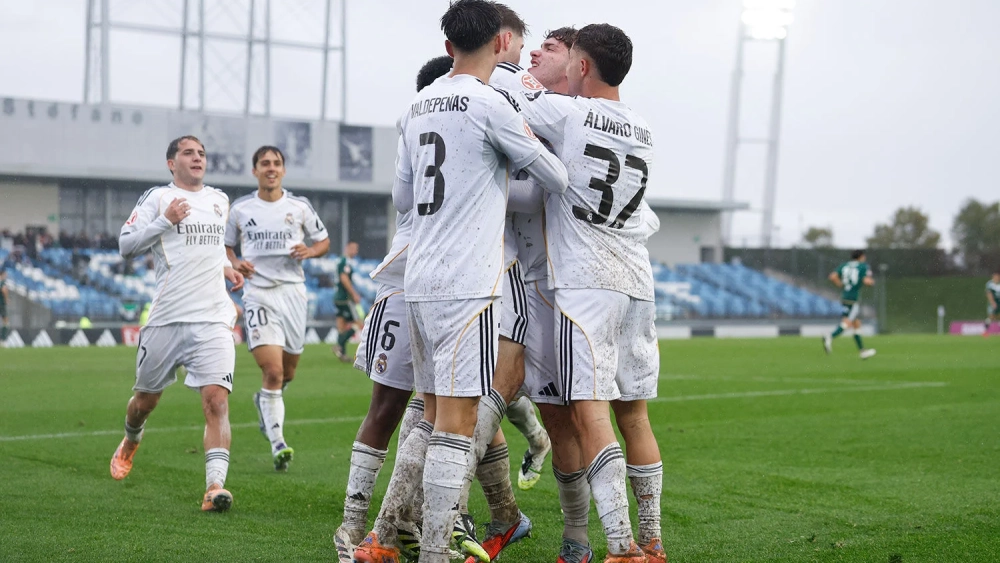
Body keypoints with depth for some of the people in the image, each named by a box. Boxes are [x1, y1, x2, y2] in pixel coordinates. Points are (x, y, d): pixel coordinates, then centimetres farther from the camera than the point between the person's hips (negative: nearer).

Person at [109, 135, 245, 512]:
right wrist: (165, 220, -14)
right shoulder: (157, 198, 2)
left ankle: (215, 486, -24)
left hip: (213, 319, 2)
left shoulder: (219, 200, 17)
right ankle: (130, 443, 47)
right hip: (166, 319, -2)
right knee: (146, 399, 14)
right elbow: (126, 246, -5)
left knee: (217, 399, -17)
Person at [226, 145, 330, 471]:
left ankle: (263, 401, 46)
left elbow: (324, 242, 15)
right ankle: (278, 444, -10)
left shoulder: (300, 207, 5)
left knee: (287, 372, 12)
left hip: (293, 292, 3)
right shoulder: (240, 209, 4)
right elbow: (225, 246, 16)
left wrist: (309, 251, -7)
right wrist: (236, 264, -6)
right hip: (258, 294, -2)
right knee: (273, 372, -16)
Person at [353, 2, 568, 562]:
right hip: (468, 282, -8)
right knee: (458, 422, -7)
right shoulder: (491, 104, -8)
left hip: (420, 279, 8)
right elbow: (557, 180, 0)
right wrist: (527, 146, 21)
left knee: (433, 417, 16)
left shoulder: (417, 108, 14)